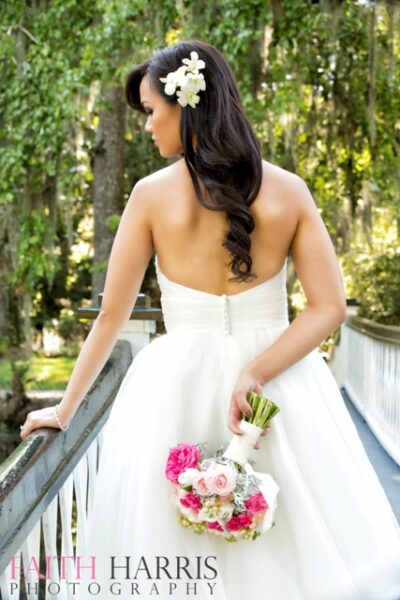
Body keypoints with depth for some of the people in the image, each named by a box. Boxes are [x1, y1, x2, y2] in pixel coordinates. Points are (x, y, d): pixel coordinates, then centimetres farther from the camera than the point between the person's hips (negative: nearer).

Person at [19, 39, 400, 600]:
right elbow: (329, 308, -6)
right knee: (299, 547, 15)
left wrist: (66, 408, 12)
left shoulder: (152, 194, -6)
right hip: (282, 387, 1)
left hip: (179, 385, -1)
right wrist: (256, 374, -11)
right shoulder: (289, 191, -2)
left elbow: (112, 314, 0)